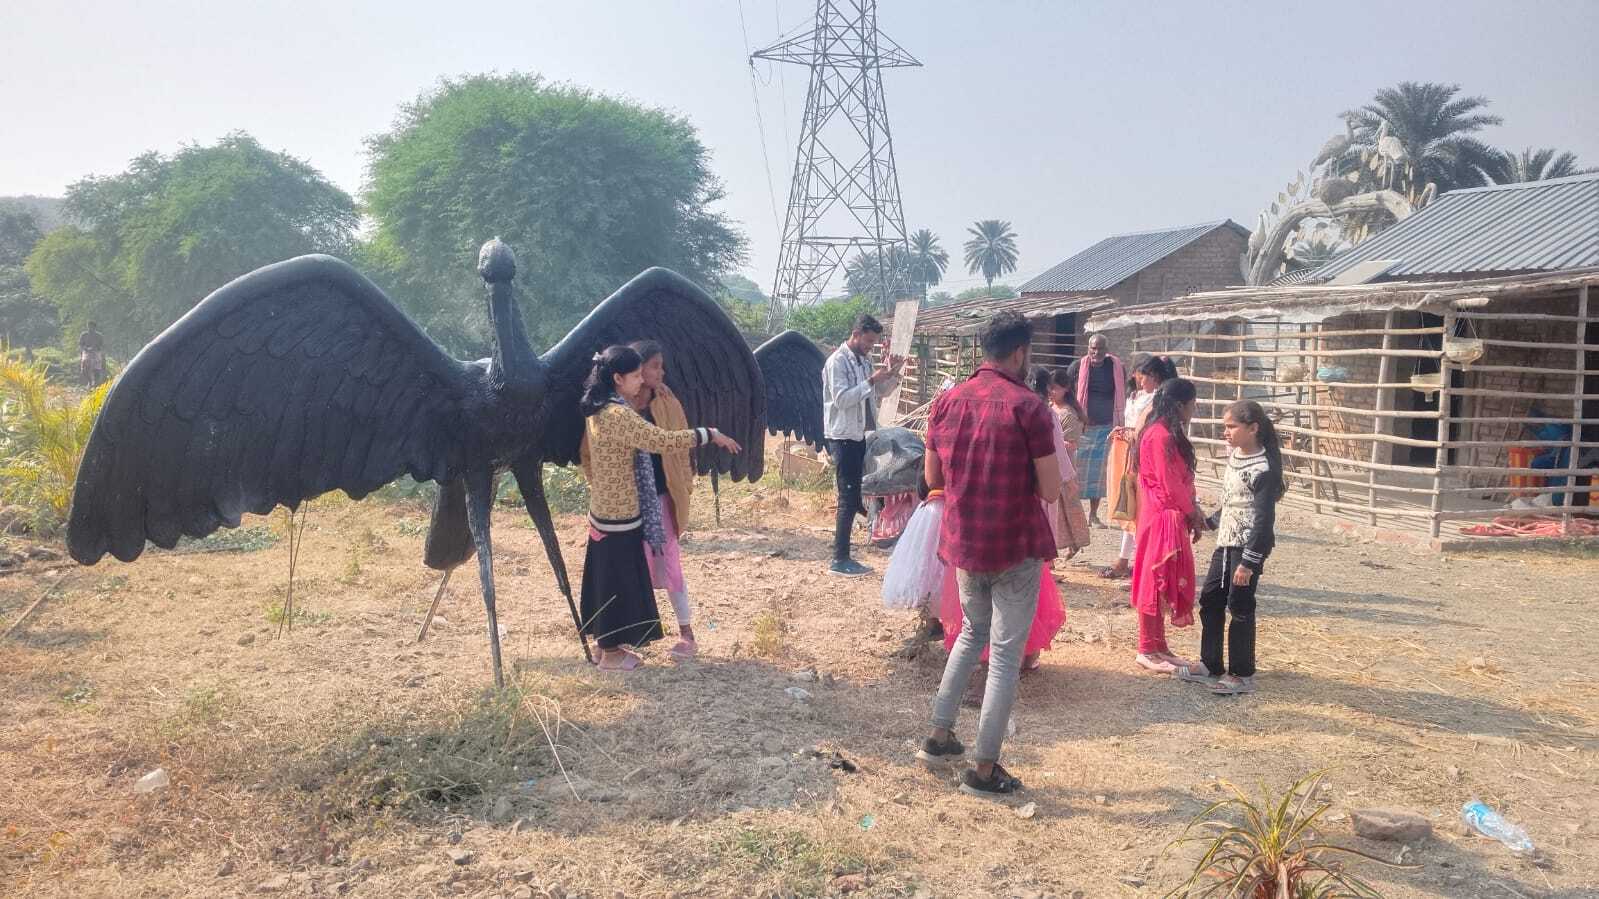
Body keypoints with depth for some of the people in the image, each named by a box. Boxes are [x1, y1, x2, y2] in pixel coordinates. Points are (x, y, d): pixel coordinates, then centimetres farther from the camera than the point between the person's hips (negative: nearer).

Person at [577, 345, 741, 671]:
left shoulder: (598, 409, 6)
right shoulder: (618, 415, -25)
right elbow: (664, 441, -30)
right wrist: (710, 434, -21)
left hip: (606, 509, 9)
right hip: (620, 514, -9)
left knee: (610, 580, 18)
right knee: (618, 582, 3)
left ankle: (609, 642, 30)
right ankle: (610, 654, 15)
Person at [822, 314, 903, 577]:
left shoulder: (865, 361, 12)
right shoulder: (837, 361, -13)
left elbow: (878, 394, 18)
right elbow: (841, 399, -22)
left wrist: (891, 375, 1)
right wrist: (871, 380, -22)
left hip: (861, 435, 8)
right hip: (843, 437, -8)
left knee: (856, 495, 12)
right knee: (848, 498, -6)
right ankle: (839, 560, -1)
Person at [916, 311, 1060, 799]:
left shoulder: (945, 402, 1)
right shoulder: (1027, 406, -15)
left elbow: (933, 478, 9)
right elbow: (1050, 490, -13)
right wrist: (1020, 478, 6)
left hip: (963, 542, 6)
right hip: (1016, 547, -5)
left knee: (972, 632, 26)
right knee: (1005, 655, 6)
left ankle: (939, 736, 27)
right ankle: (985, 770, 12)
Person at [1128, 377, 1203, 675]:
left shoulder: (1168, 434, 14)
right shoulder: (1160, 436, -18)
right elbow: (1170, 485, -19)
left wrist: (1193, 512, 6)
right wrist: (1193, 513, -6)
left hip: (1173, 519, 10)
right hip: (1162, 519, -10)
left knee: (1166, 583, 14)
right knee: (1156, 583, -2)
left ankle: (1159, 647, 22)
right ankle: (1147, 650, 7)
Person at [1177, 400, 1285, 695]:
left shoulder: (1263, 469, -18)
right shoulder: (1233, 458, 8)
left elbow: (1263, 520, -20)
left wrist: (1248, 562, -21)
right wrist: (1210, 521, 29)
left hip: (1247, 548, -9)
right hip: (1225, 543, 9)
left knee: (1240, 607, -2)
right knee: (1209, 599, 12)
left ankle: (1242, 675, 10)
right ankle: (1210, 665, 24)